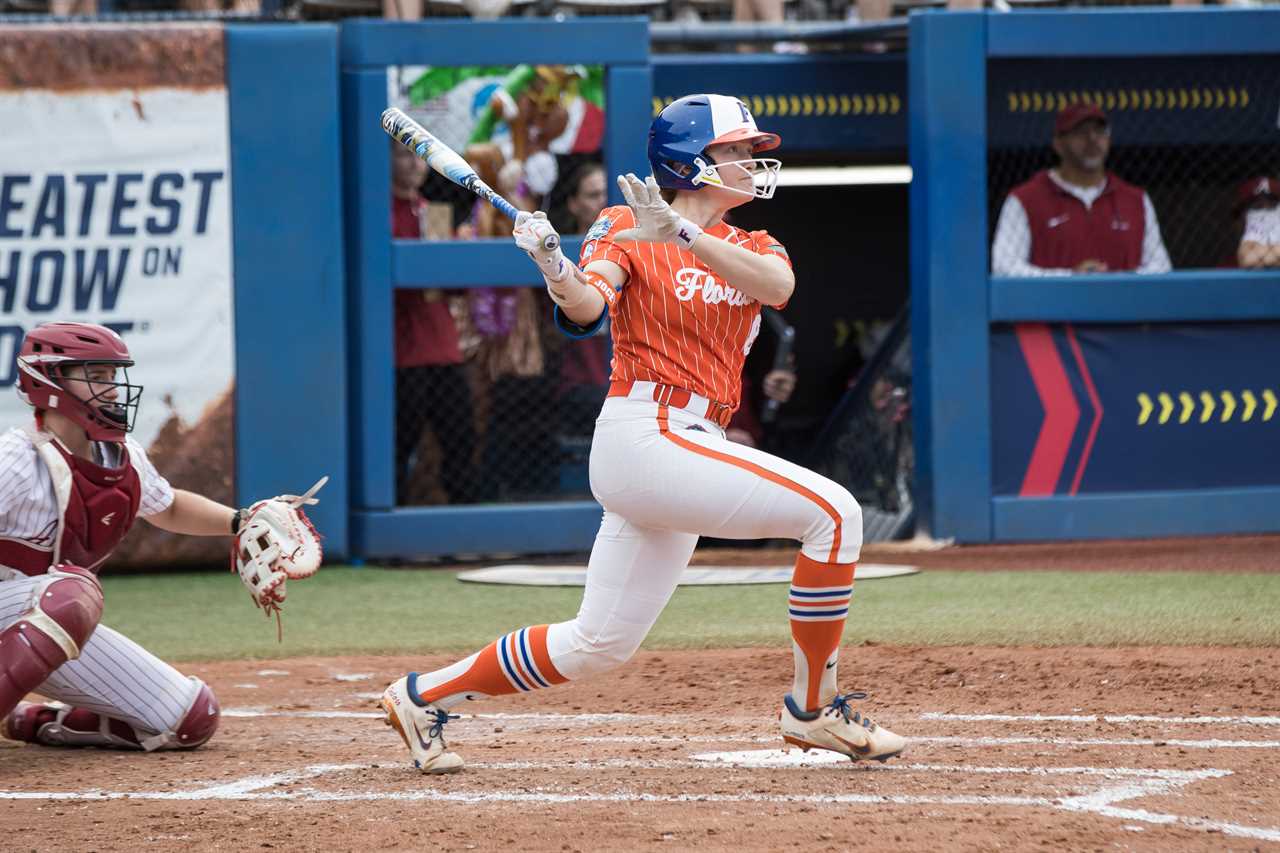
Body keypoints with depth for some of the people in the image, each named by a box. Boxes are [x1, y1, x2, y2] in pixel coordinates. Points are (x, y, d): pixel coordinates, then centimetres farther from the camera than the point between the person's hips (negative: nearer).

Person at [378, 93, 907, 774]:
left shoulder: (752, 249, 16)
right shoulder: (625, 226, 1)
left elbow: (776, 286, -10)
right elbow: (586, 308, -16)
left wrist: (683, 233, -23)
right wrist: (552, 265, -38)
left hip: (692, 448, 8)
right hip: (645, 433, -8)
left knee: (598, 646, 11)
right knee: (832, 511, -17)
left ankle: (423, 697, 22)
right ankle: (813, 708, -10)